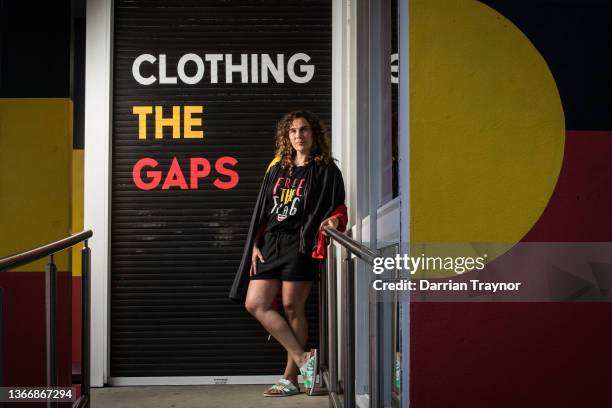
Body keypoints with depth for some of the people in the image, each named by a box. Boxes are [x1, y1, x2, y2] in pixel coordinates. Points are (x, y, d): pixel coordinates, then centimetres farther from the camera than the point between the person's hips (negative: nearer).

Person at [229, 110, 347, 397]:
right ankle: (303, 358, 1)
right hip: (270, 244, 6)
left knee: (292, 308, -4)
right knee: (255, 304, -3)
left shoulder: (326, 170, 3)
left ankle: (290, 379, 5)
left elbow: (337, 209, 1)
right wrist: (255, 244, 9)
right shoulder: (277, 169, 17)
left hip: (300, 245, -6)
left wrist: (333, 220, -21)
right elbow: (262, 210, 16)